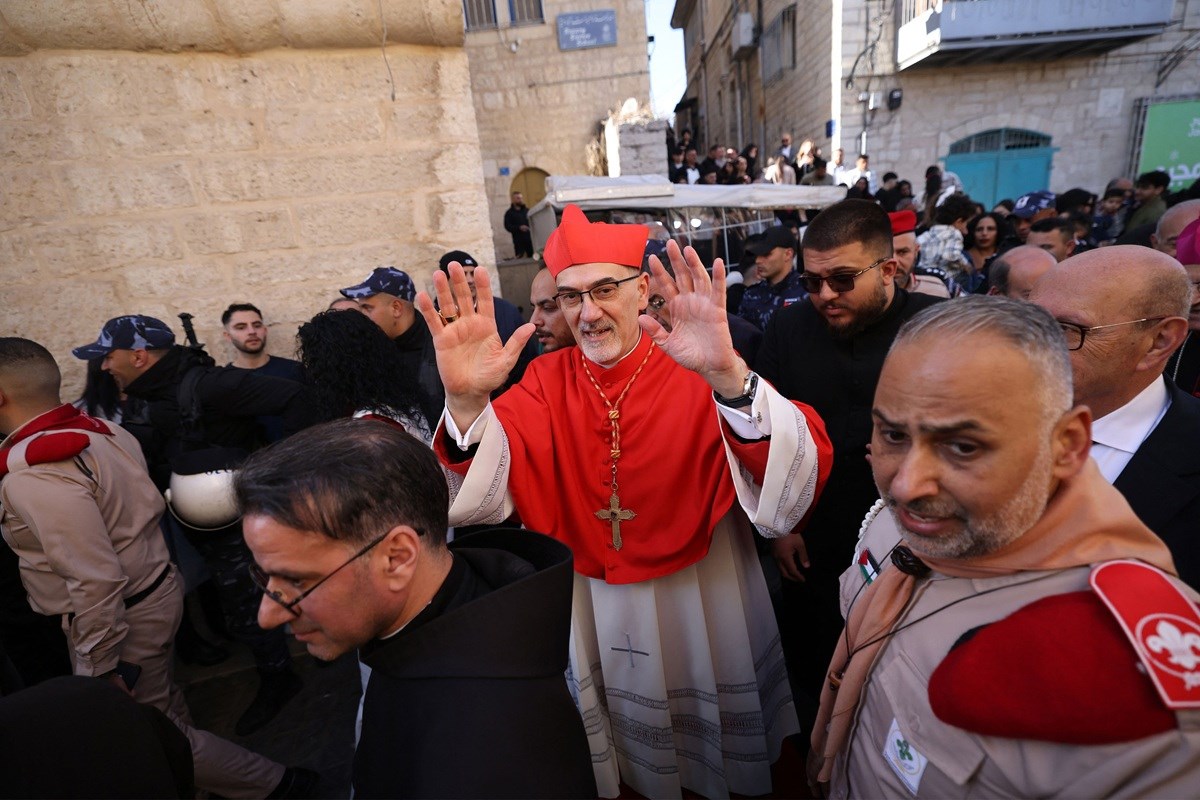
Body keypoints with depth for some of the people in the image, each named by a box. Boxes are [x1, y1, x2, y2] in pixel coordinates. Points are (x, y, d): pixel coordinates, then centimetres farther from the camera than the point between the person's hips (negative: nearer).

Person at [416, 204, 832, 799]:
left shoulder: (693, 367, -17)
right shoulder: (545, 381, -8)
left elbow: (800, 479, -30)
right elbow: (481, 501, -19)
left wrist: (730, 379, -49)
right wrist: (466, 401, -38)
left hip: (703, 600, -1)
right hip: (592, 610, 2)